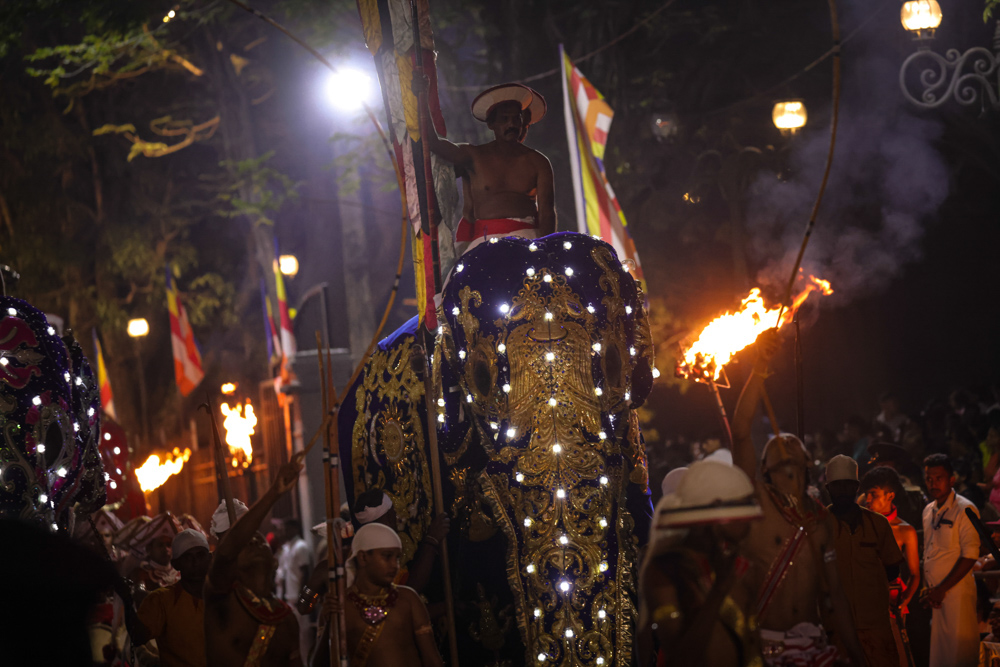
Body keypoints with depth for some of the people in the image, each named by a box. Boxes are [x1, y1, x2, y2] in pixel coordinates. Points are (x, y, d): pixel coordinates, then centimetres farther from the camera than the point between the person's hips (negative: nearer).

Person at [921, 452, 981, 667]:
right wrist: (930, 589, 7)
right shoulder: (928, 511, 14)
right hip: (935, 593, 6)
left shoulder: (965, 510, -9)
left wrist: (942, 590, -14)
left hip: (957, 592, -6)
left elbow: (970, 556, -13)